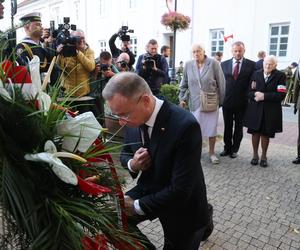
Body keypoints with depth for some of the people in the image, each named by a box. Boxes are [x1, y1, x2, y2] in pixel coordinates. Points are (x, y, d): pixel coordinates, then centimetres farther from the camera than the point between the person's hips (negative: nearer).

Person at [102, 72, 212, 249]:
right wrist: (132, 164, -18)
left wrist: (137, 206, -22)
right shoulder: (135, 116, -12)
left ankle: (202, 224, 39)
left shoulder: (185, 125, -33)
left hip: (181, 203, -5)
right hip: (149, 189, 5)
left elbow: (180, 190, -30)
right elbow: (125, 153, 5)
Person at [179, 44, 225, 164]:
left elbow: (221, 83, -2)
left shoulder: (214, 63, -6)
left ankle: (212, 153, 22)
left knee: (212, 128, 6)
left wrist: (221, 100, 0)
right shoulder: (188, 65, 2)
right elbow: (184, 84, 11)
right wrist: (182, 98, 8)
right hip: (195, 102, 1)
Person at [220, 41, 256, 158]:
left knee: (238, 127, 11)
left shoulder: (251, 65, -2)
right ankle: (227, 148, 25)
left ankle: (235, 149, 24)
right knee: (227, 127, 11)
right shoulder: (224, 64, 4)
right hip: (227, 101, 2)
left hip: (241, 102, -1)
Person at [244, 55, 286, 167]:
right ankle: (255, 155, 27)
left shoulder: (280, 75, -4)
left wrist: (264, 96, -20)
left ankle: (264, 156, 27)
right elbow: (249, 91, 2)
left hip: (270, 111, -2)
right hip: (255, 109, 2)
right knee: (255, 132, 10)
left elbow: (281, 95, -12)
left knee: (266, 134, 8)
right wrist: (255, 95, -19)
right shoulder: (256, 74, 4)